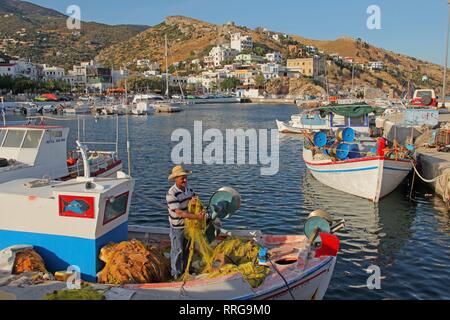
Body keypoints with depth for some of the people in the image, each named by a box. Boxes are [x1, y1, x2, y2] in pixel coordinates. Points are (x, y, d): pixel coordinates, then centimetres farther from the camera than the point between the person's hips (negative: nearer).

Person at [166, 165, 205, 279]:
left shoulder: (189, 189, -3)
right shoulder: (171, 194, -26)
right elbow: (179, 212, -30)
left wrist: (195, 200, -20)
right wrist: (197, 217, -34)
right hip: (177, 227, -6)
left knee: (187, 248, 21)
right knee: (177, 250, 8)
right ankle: (176, 273, 25)